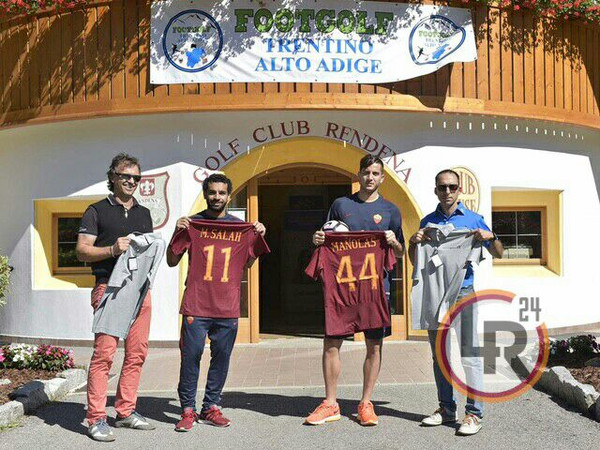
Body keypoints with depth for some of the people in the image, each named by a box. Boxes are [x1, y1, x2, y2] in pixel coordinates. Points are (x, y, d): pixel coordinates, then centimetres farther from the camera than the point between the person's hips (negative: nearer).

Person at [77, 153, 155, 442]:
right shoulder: (97, 211, 6)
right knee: (104, 352, -10)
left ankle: (126, 411, 16)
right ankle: (96, 419, -5)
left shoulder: (144, 214, 22)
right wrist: (113, 249, -15)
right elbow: (82, 251, -1)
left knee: (137, 353, 5)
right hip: (109, 287, -5)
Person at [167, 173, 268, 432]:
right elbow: (172, 261, 6)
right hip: (196, 305, -2)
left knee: (221, 357, 6)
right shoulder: (192, 224, 4)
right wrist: (177, 233, -8)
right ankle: (188, 410, 8)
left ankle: (211, 408, 18)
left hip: (228, 307, 2)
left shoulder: (241, 227, 11)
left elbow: (247, 263, 17)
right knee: (191, 356, -3)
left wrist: (258, 236, 4)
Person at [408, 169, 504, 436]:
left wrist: (490, 237, -11)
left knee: (470, 353, -7)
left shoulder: (473, 219, 6)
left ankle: (474, 413, -3)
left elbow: (498, 254, 9)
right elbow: (415, 260, 15)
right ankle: (446, 408, 19)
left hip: (464, 291, -3)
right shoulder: (428, 222, 13)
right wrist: (413, 241, -4)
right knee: (439, 354, 9)